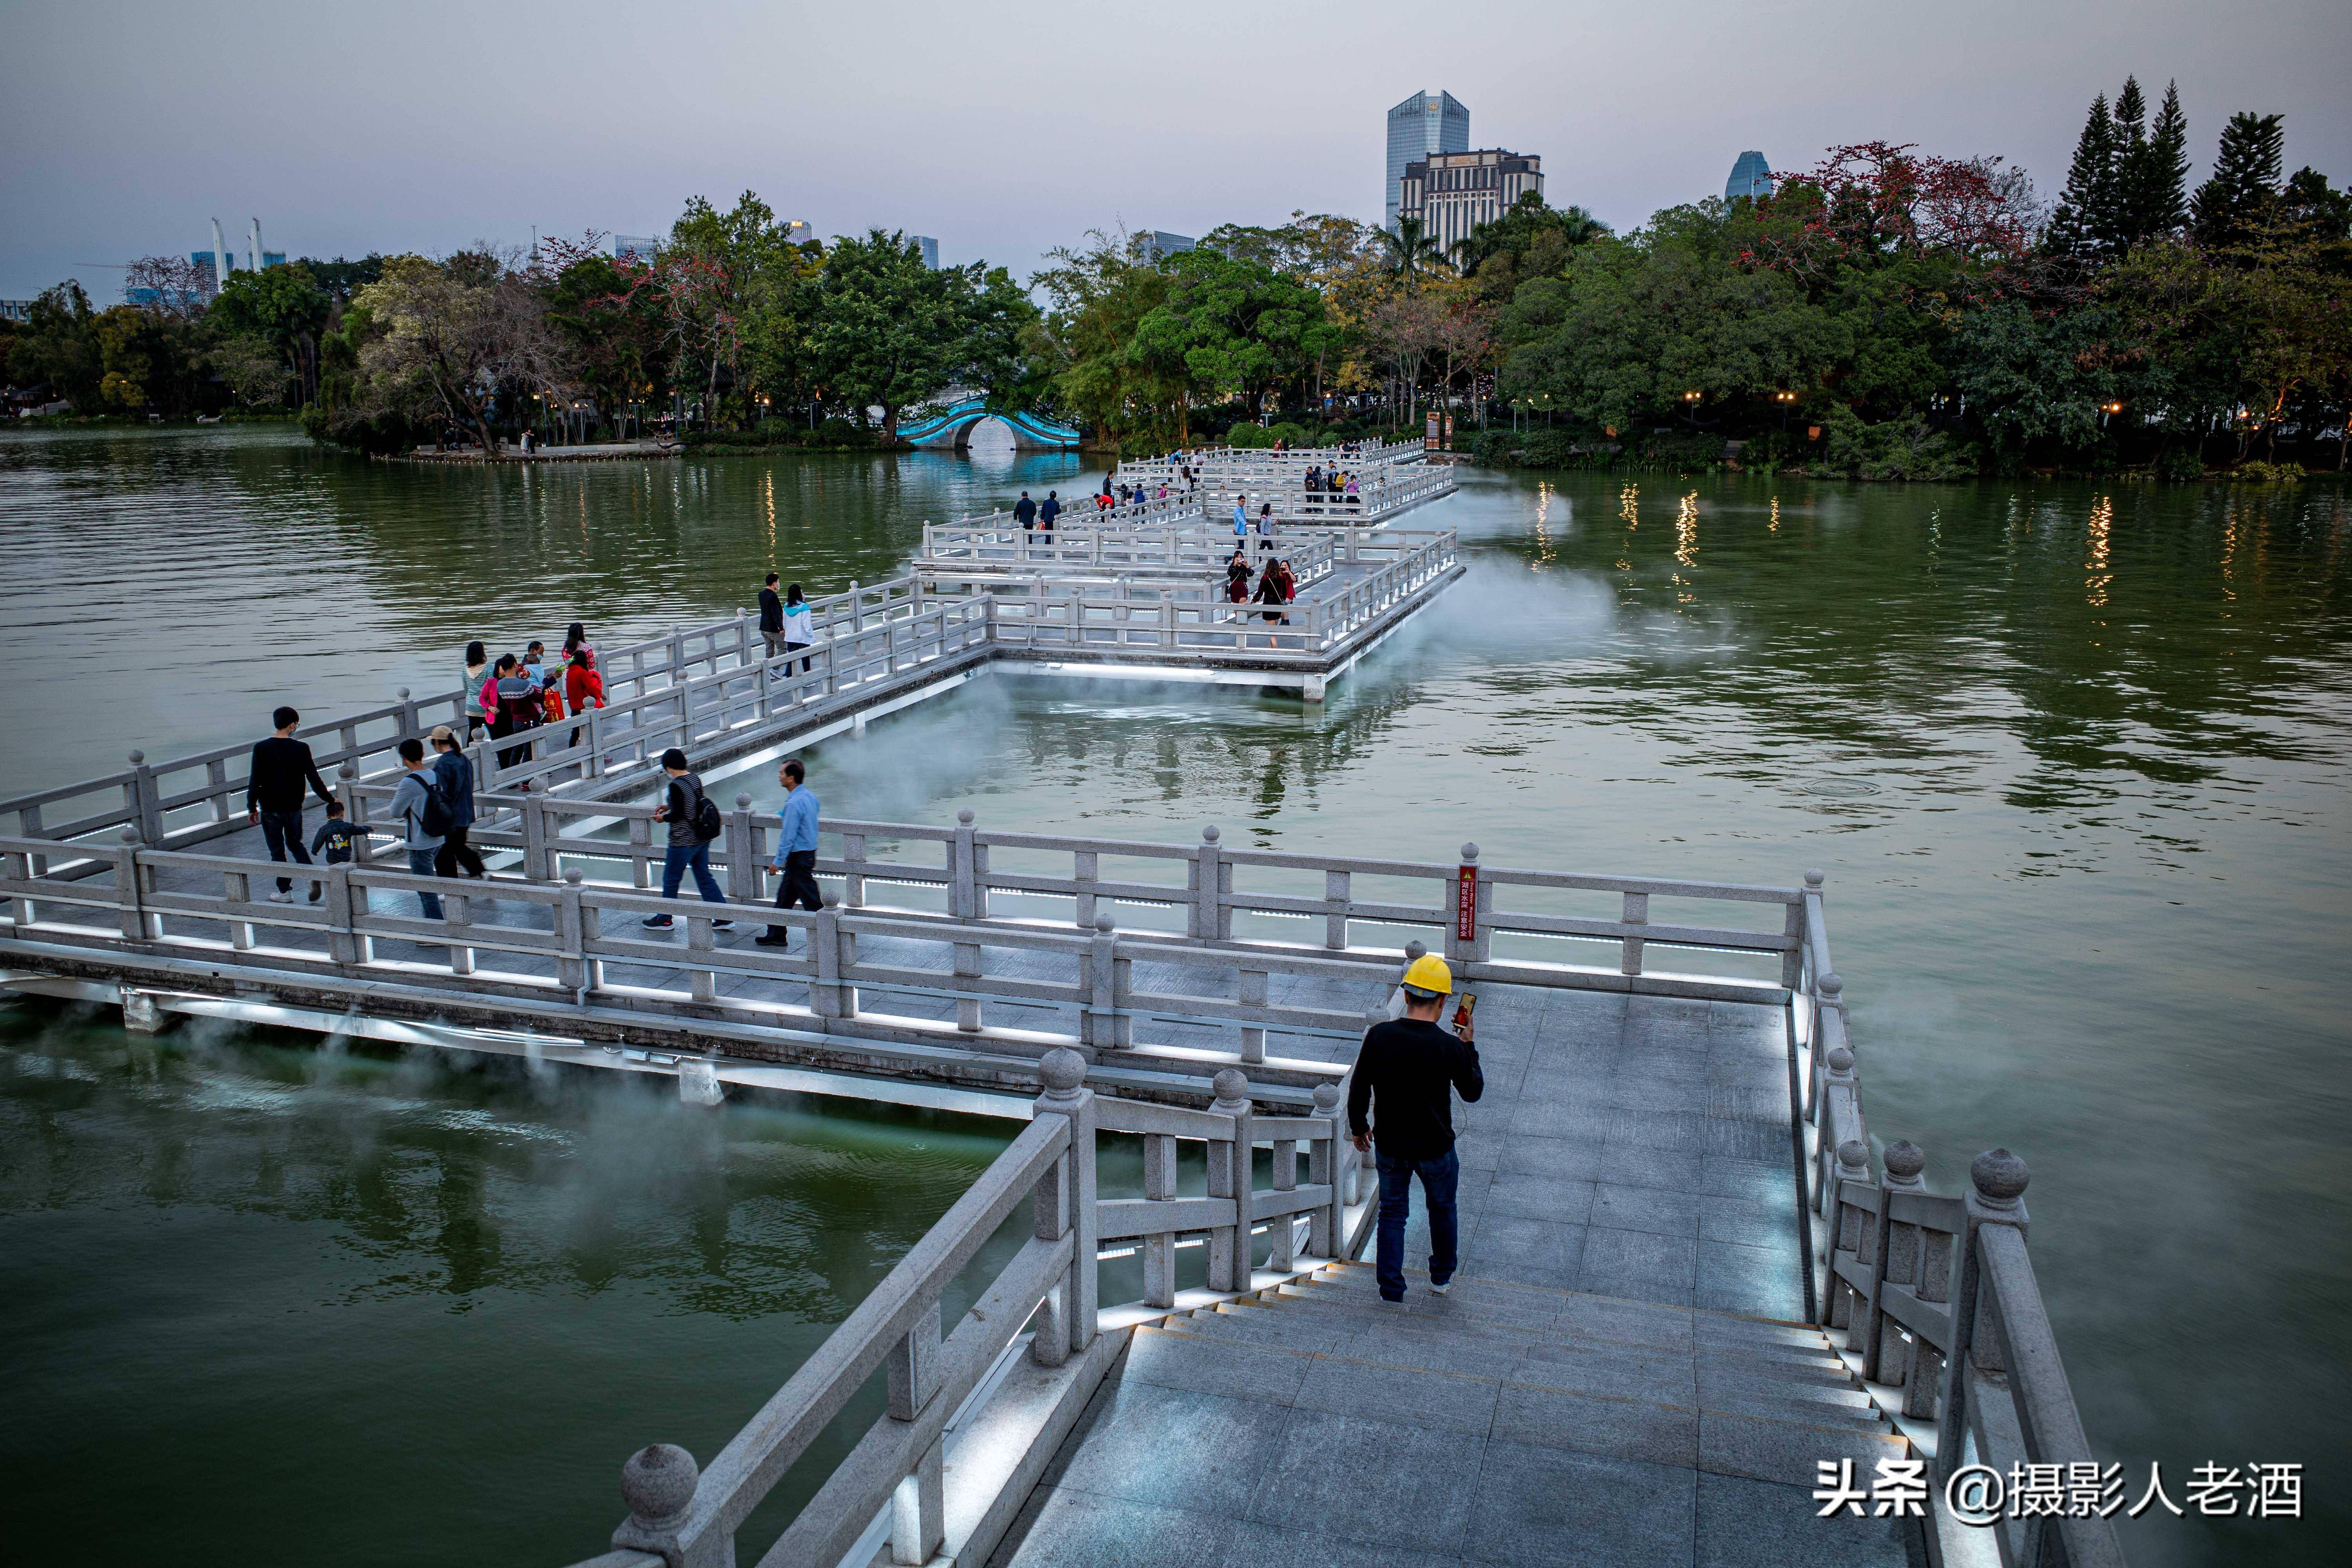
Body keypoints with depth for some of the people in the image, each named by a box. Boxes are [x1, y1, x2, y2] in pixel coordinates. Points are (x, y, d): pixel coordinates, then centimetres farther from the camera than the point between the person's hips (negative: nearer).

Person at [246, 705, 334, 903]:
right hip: (294, 807, 2)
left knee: (277, 850, 10)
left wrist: (252, 807, 2)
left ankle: (285, 891, 15)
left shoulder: (261, 748, -10)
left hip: (270, 809, -2)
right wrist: (330, 799, 7)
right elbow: (314, 779, -5)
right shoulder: (301, 749, -9)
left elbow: (254, 781, -8)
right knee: (295, 843, 21)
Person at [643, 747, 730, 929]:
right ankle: (724, 917, 12)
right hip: (702, 838, 8)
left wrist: (663, 817, -2)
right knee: (705, 877, 14)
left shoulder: (676, 785, -22)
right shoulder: (695, 777, 2)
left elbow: (678, 815, -21)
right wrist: (669, 807, 18)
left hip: (684, 842, -8)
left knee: (671, 880, 10)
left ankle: (664, 920, 24)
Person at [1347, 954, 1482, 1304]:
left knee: (1392, 1214, 18)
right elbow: (1473, 1092, -4)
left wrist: (1358, 1127, 11)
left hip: (1390, 1146, 1)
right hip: (1436, 1149, -1)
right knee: (1442, 1209, 24)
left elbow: (1358, 1088, -5)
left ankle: (1391, 1289, 22)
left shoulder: (1379, 1036, -16)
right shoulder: (1451, 1047, -21)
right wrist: (1469, 1047, 7)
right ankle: (1442, 1276, 41)